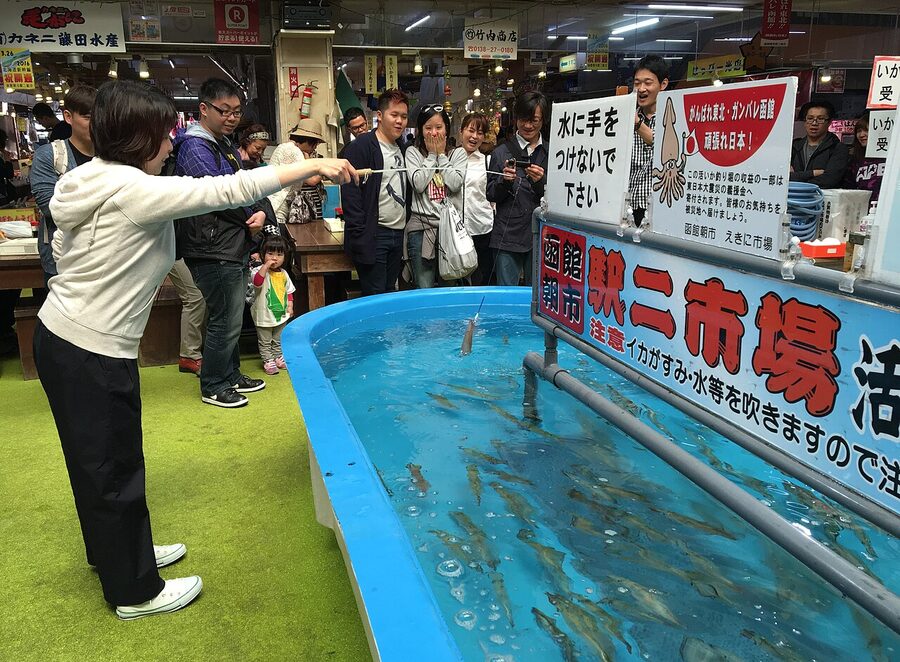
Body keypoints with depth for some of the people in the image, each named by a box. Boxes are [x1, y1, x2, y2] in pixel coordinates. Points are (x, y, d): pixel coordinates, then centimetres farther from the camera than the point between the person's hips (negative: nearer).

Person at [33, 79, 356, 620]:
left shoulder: (101, 181, 6)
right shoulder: (132, 190, -22)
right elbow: (224, 191, -26)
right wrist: (312, 165, -20)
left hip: (65, 337, 9)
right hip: (92, 354, -9)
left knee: (101, 463, 21)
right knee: (113, 469, 4)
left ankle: (123, 553, 40)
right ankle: (135, 591, 21)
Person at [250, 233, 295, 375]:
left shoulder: (283, 273, 5)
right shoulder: (259, 271, -14)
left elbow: (289, 290, 14)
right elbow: (257, 281, -36)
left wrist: (290, 305, 5)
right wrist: (266, 266, -37)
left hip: (281, 314, 5)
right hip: (264, 315, -5)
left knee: (279, 340, 19)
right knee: (265, 342, 7)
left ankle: (278, 358, 34)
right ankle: (268, 361, 17)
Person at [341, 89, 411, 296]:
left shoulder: (402, 150, 15)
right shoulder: (360, 147, -8)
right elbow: (350, 192, -14)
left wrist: (406, 225, 12)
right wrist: (359, 236, -19)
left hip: (398, 235, 7)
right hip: (373, 235, -7)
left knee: (390, 293, 13)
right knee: (374, 297, -3)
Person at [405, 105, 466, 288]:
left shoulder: (458, 154, 9)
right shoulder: (413, 152, 6)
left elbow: (455, 184, -7)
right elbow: (418, 184, -10)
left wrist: (441, 155, -1)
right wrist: (432, 155, -2)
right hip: (421, 226, -2)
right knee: (424, 289, -2)